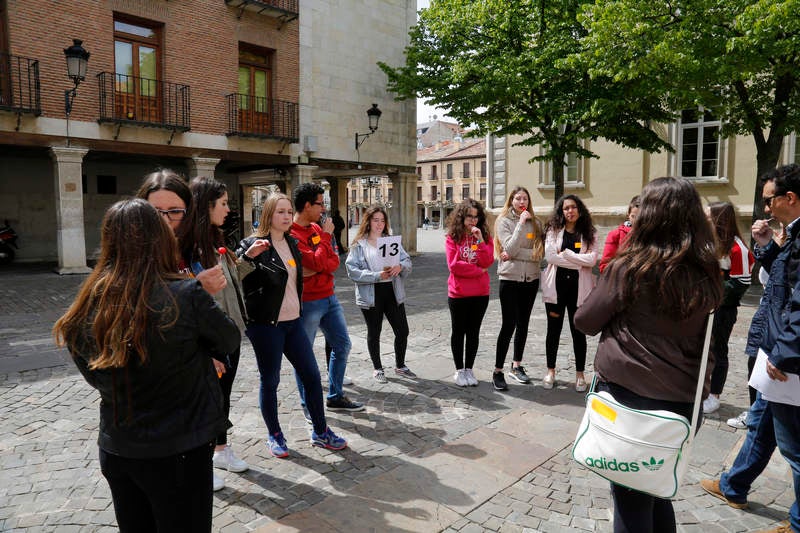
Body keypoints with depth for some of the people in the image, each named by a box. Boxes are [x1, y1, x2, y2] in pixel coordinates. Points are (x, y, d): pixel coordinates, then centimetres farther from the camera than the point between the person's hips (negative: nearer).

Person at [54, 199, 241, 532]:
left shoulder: (89, 304, -9)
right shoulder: (186, 295, -22)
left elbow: (97, 377, 4)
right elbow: (230, 341, -5)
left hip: (115, 451, 4)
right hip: (179, 451, -4)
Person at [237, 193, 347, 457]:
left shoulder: (292, 243, 11)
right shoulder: (254, 243, -10)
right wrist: (248, 254, -38)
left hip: (293, 321, 7)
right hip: (265, 324, -6)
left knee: (311, 375, 8)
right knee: (270, 381, 5)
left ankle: (320, 432, 22)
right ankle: (274, 435, 24)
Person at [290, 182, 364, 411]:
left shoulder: (317, 228, 10)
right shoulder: (291, 234, -16)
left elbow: (334, 261, 5)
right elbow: (316, 262, -23)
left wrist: (316, 269, -15)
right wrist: (326, 236, -11)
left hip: (328, 297, 9)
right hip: (308, 303, -9)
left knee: (342, 345, 15)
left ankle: (335, 397, 30)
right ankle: (308, 406, 20)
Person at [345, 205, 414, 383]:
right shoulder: (359, 244, -3)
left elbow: (407, 261, 6)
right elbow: (352, 270, -12)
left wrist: (400, 266, -17)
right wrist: (377, 276, -21)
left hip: (393, 292, 4)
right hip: (370, 294, -3)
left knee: (402, 331, 7)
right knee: (374, 333, 11)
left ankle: (400, 365, 29)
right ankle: (377, 368, 30)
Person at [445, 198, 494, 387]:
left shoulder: (485, 236, 4)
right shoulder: (452, 237, -4)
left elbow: (488, 262, -9)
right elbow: (454, 265, -14)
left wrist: (480, 241, -17)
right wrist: (478, 270, -10)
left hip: (480, 293, 3)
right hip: (458, 293, -2)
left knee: (473, 332, 11)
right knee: (458, 332, 9)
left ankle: (469, 369, 23)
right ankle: (459, 370, 21)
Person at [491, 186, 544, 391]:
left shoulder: (535, 223, 7)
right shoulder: (504, 222, -2)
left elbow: (540, 252, -4)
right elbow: (510, 249, -16)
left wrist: (515, 254, -14)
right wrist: (521, 223, -16)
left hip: (531, 279, 4)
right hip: (510, 279, -4)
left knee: (523, 324, 12)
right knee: (509, 325, -6)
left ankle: (517, 366, 26)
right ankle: (498, 371, 3)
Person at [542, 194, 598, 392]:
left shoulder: (589, 234, 4)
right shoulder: (553, 230, 3)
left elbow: (591, 260, -10)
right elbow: (550, 256, -12)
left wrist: (566, 253, -12)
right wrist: (579, 262, -11)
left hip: (579, 287, 0)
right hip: (556, 286, 0)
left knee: (578, 331, 7)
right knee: (554, 329, 9)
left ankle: (580, 374, 20)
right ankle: (550, 371, 22)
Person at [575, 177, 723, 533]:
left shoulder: (629, 267, -14)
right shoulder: (707, 273, 0)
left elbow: (585, 321, -5)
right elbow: (704, 336, 14)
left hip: (627, 391, -5)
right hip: (683, 397, 5)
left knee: (630, 494, 9)